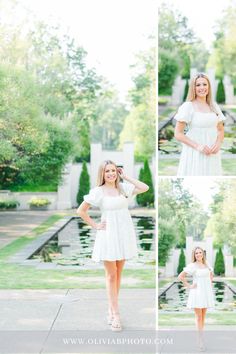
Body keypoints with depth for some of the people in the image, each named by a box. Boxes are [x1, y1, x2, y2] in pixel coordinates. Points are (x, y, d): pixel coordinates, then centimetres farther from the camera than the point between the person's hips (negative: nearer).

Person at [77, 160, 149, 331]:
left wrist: (125, 177, 0)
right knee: (111, 274, -1)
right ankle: (115, 314, 1)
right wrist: (95, 225, -4)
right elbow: (81, 210, -4)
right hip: (109, 234, -4)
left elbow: (145, 188, -2)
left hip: (124, 233, 4)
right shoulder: (98, 191, -6)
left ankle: (112, 308, 21)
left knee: (118, 273, 10)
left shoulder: (123, 188, 5)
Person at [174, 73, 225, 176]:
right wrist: (197, 146, -18)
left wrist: (218, 144, -4)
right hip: (194, 154, -5)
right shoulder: (188, 106, -6)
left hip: (212, 154, 5)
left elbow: (220, 130, 17)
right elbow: (178, 134, -9)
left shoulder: (214, 106, 10)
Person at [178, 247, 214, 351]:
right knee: (199, 317, -5)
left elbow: (211, 274, 27)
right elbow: (180, 276, -14)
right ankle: (201, 340, -3)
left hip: (206, 293, 6)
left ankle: (200, 337, 17)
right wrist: (189, 286, -13)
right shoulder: (192, 266, -10)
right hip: (197, 293, -6)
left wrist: (210, 284, 13)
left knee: (203, 316, 9)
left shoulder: (207, 264, 7)